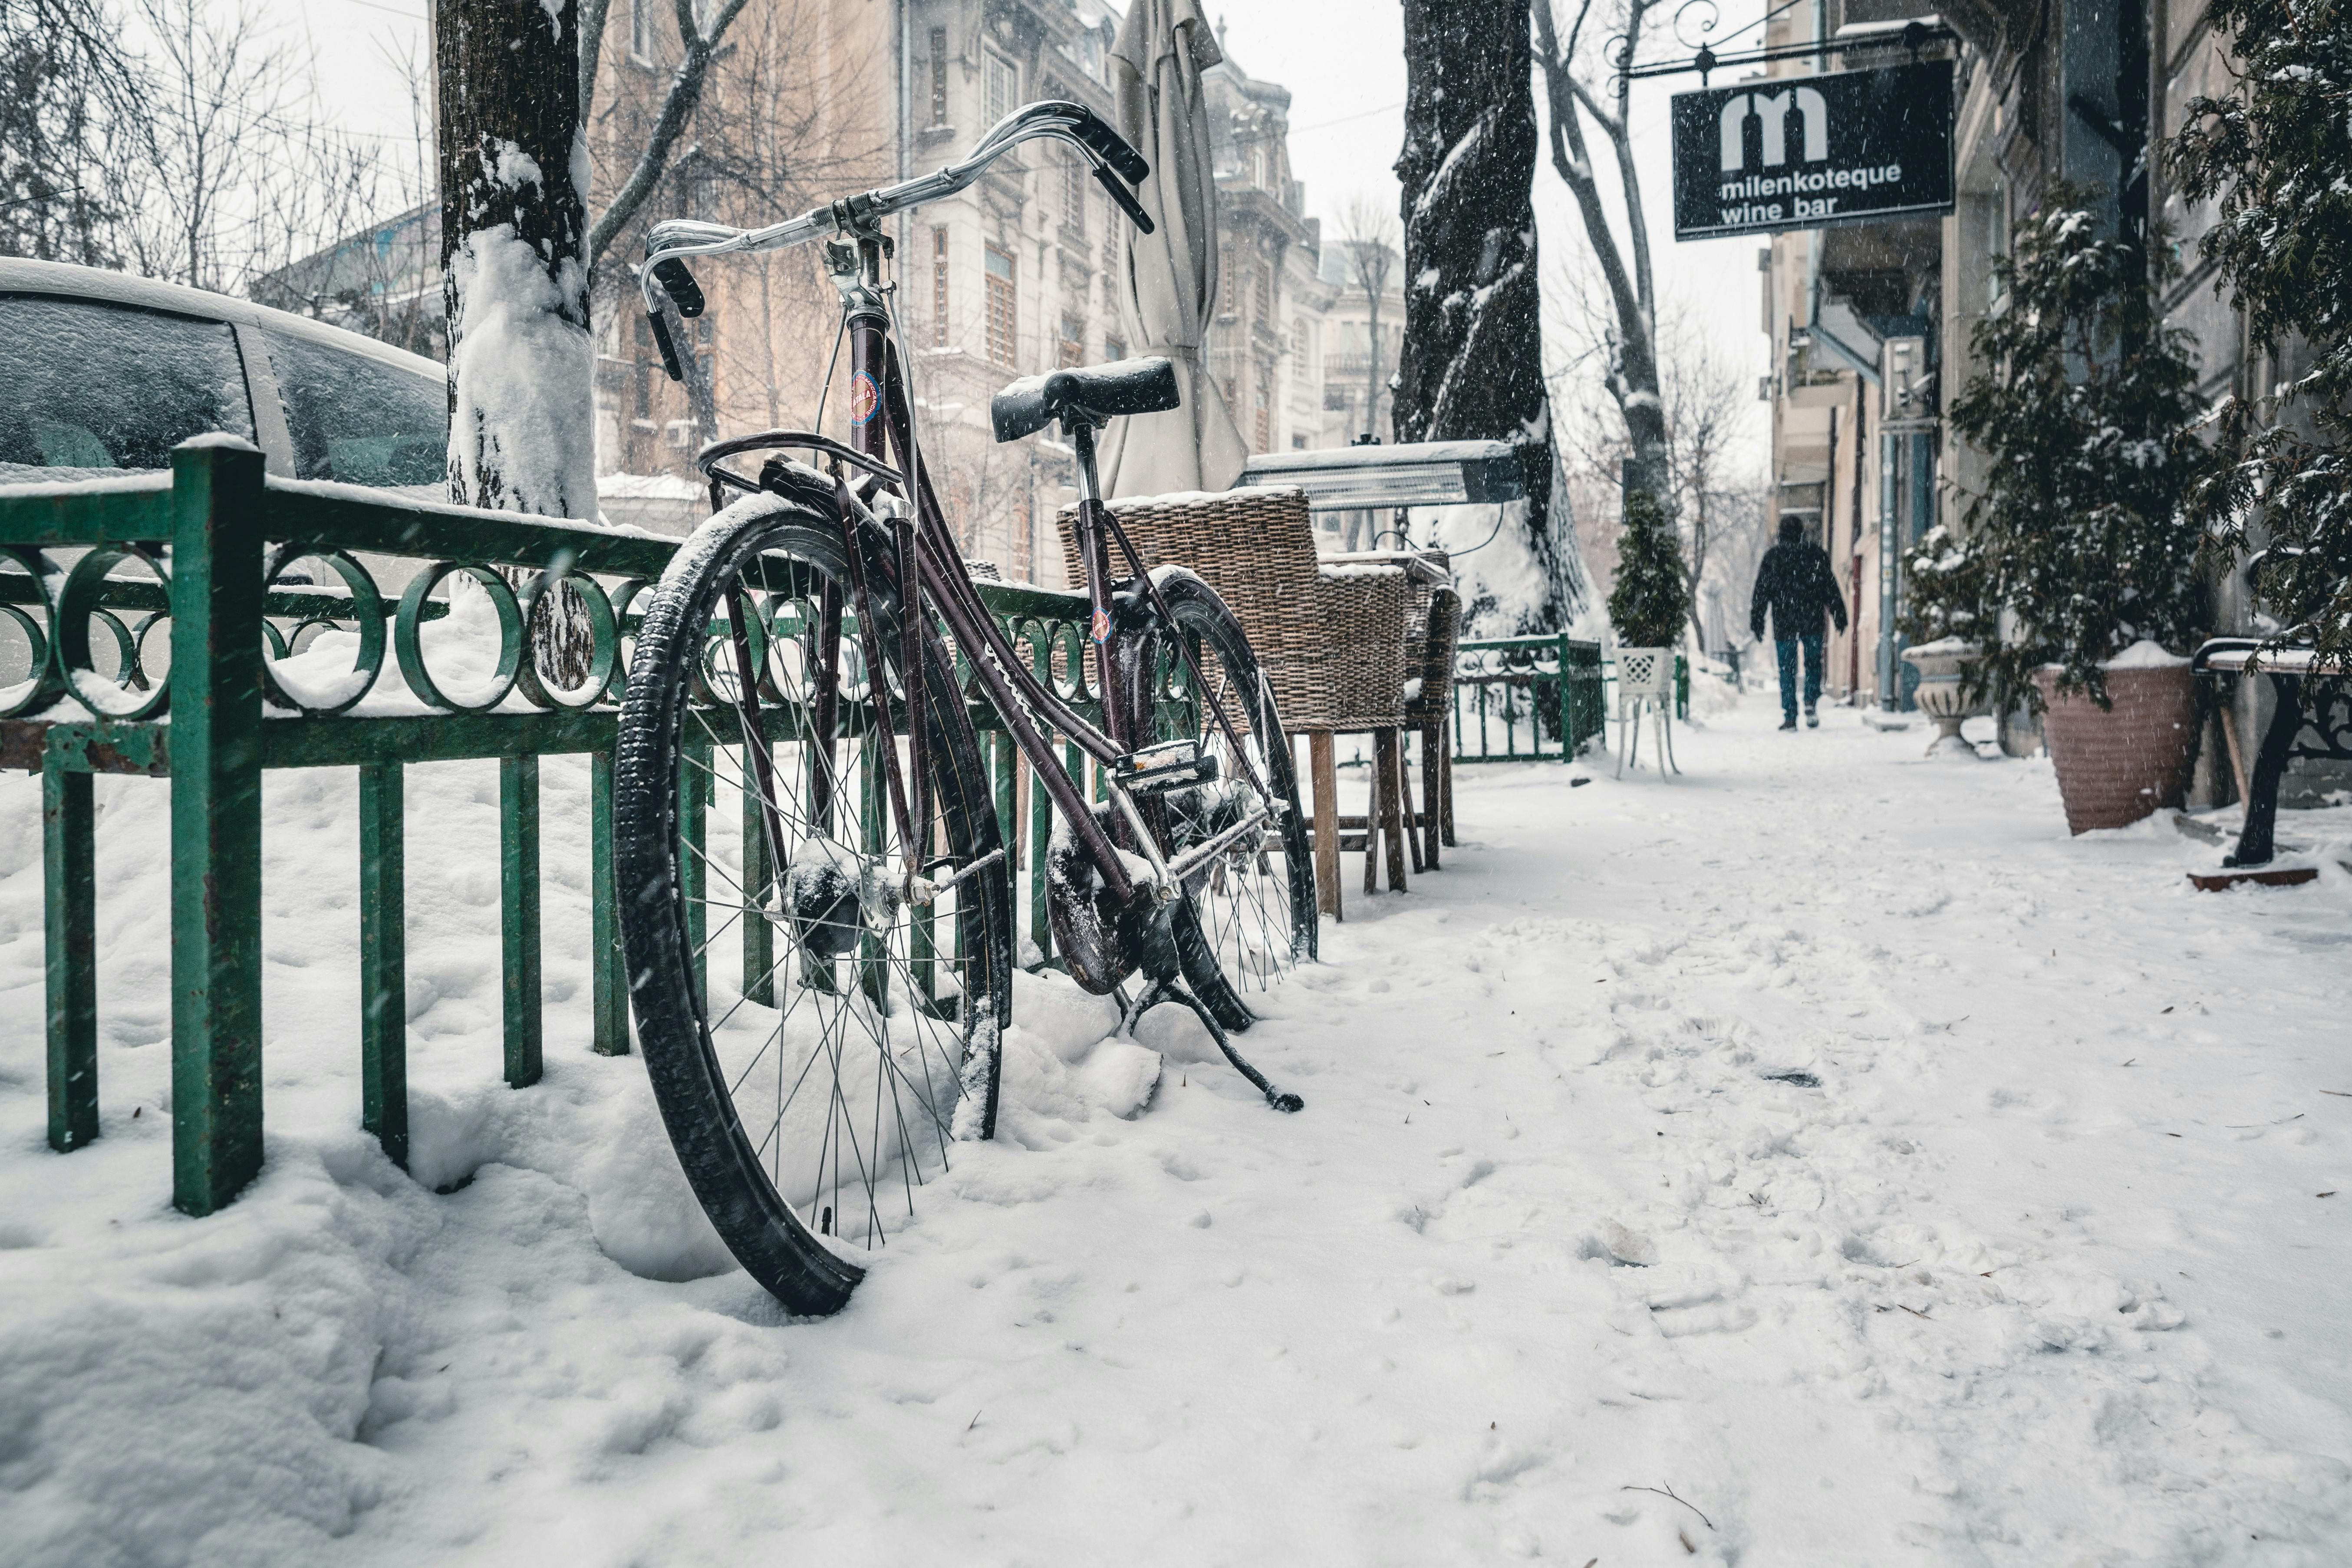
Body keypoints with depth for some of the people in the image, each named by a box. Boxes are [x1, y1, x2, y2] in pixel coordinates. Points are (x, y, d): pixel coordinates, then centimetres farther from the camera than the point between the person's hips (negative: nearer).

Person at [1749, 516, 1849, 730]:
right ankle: (1811, 702, -7)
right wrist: (1840, 616, 8)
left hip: (1783, 623, 0)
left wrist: (1757, 622, 6)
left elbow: (1761, 591, 3)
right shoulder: (1816, 554, 4)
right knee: (1813, 663, 15)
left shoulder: (1772, 557, 3)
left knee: (1787, 669, 3)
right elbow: (1831, 588, 4)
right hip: (1812, 622, 0)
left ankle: (1790, 717, -2)